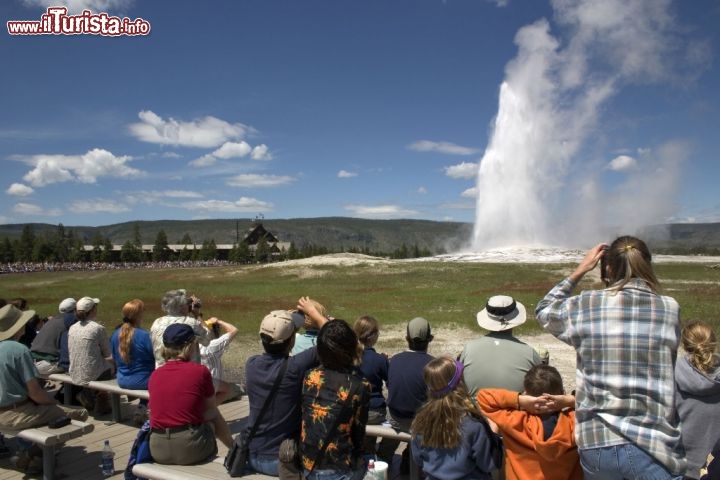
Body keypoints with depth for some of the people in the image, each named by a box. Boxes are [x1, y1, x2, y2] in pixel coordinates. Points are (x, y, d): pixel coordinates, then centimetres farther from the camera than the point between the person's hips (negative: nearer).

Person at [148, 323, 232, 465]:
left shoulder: (154, 375, 5)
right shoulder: (200, 371, -7)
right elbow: (212, 414, 3)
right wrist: (234, 446, 20)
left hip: (158, 451, 4)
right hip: (190, 449, -4)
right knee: (212, 424, 25)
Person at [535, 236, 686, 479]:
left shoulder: (586, 305, -6)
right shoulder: (670, 308, -3)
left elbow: (544, 311, 14)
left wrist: (578, 271, 15)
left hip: (596, 444, 1)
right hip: (653, 447, -1)